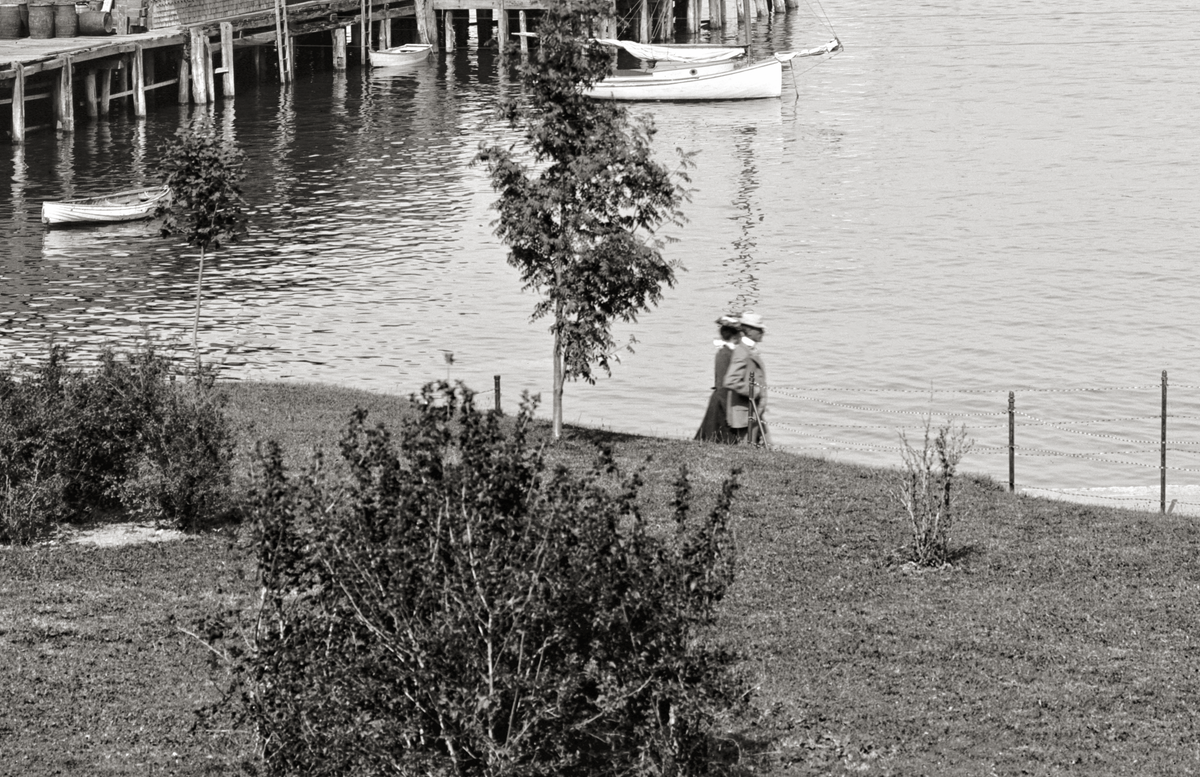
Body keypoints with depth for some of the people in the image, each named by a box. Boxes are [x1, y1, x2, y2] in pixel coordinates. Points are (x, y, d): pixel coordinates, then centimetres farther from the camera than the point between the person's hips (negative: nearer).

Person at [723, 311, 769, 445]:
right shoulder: (742, 353, -17)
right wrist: (754, 391, -21)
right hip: (745, 414, -10)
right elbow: (730, 382, -27)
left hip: (756, 413, 10)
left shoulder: (753, 351, 14)